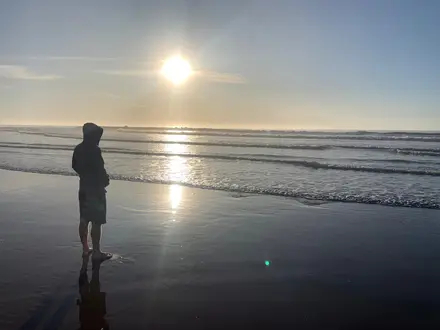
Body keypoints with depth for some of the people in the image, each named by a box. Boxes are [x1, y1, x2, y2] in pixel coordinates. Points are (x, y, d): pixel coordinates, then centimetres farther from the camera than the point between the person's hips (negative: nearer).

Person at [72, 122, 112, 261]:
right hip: (95, 189, -9)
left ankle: (85, 248, 25)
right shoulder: (94, 150, -20)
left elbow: (75, 166, 17)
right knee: (97, 222, -2)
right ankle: (96, 252, 5)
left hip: (83, 187, 9)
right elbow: (100, 170, -21)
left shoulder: (78, 149, 6)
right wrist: (105, 180, -3)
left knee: (84, 220, 14)